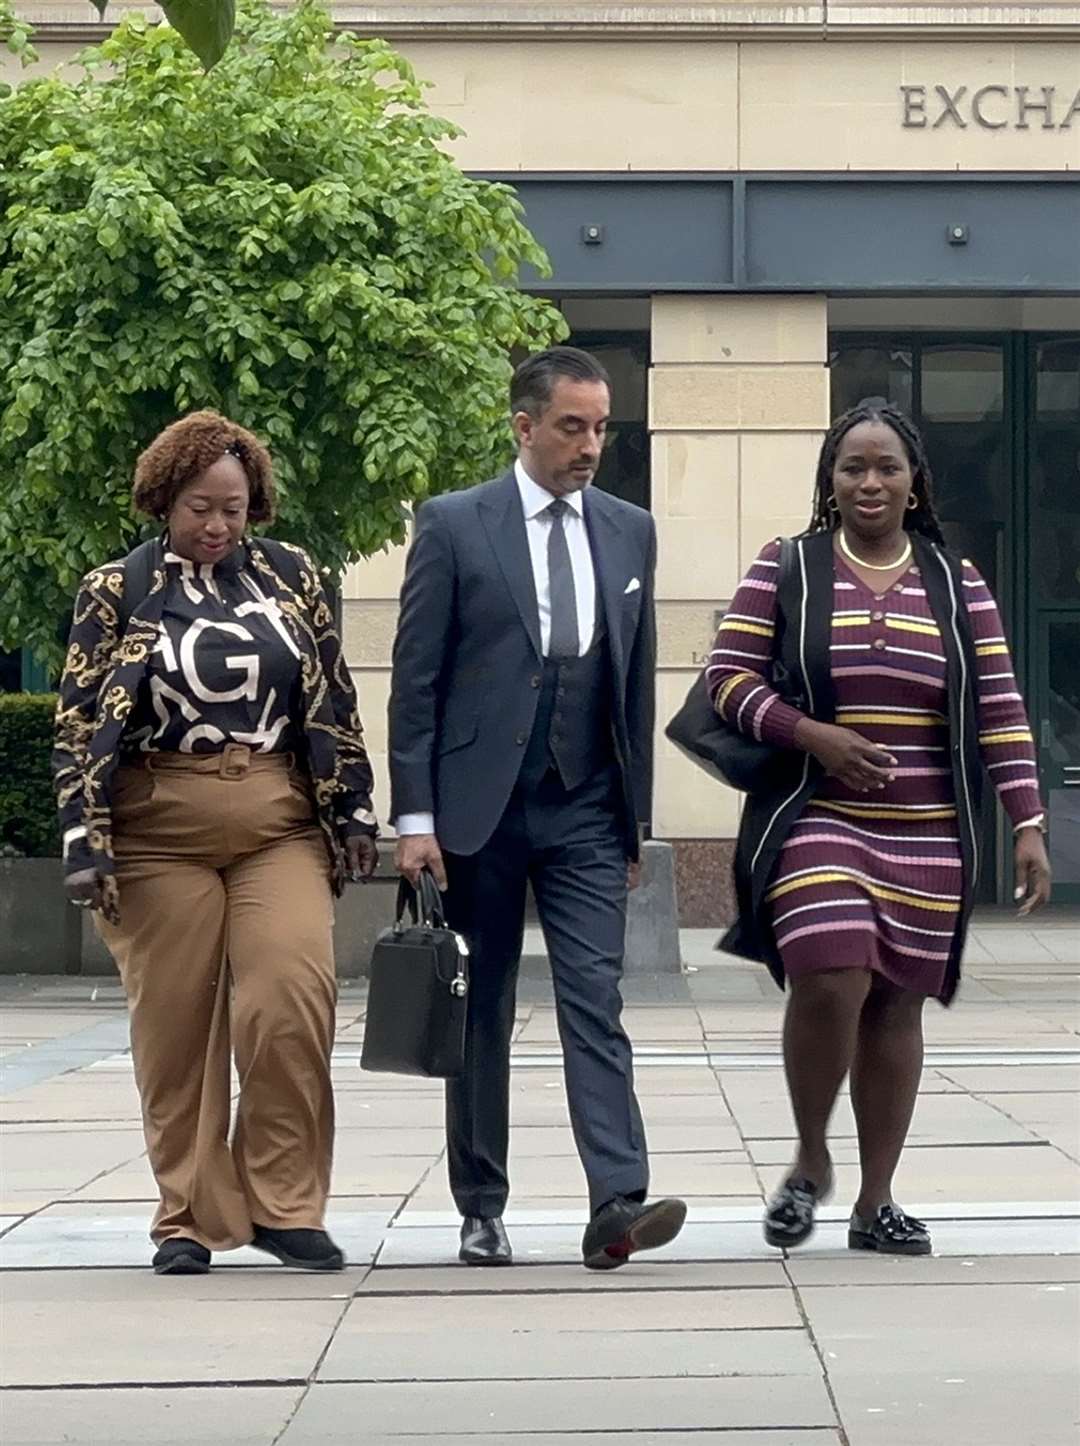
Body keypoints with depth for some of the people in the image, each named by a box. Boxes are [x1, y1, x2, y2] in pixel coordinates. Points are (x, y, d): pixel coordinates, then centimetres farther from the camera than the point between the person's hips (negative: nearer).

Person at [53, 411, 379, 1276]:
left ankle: (283, 1204, -3)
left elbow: (333, 703, 11)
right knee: (176, 1026, 2)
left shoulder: (290, 576, 8)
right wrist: (86, 845, -6)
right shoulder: (117, 591, 3)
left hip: (281, 826, 1)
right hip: (161, 830, -1)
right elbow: (80, 725, 1)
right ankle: (191, 1217, 11)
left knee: (292, 1001, -13)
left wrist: (354, 814, 7)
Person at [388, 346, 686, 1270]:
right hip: (478, 809, -2)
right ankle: (481, 1210, 14)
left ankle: (618, 1204, -16)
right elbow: (416, 682, -3)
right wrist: (415, 816, -9)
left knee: (596, 1004, -8)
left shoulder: (630, 533, 10)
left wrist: (635, 814, 12)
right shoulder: (454, 526, -2)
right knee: (481, 1014, 6)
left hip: (585, 815, 2)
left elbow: (638, 681, 14)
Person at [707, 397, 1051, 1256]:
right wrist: (811, 735, -15)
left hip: (928, 839, 2)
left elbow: (999, 709, 6)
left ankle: (876, 1201, 13)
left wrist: (1028, 824, -1)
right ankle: (811, 1162, 4)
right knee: (830, 984, -19)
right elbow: (729, 679, 0)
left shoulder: (956, 583, 8)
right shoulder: (786, 570, 4)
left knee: (896, 1006, 4)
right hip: (816, 821, -2)